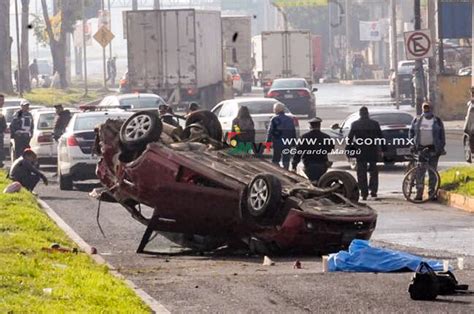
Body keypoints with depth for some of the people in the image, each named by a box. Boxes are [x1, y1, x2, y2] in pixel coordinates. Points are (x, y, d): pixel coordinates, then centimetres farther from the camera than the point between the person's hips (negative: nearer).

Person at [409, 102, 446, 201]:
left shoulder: (437, 121, 6)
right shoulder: (417, 121, 10)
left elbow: (442, 135, 6)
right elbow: (411, 132, 15)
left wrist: (441, 147, -3)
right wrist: (412, 144, 3)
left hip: (433, 149, -1)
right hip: (420, 149, 1)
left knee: (432, 172, 1)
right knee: (419, 172, -3)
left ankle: (432, 192, 7)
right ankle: (419, 193, -3)